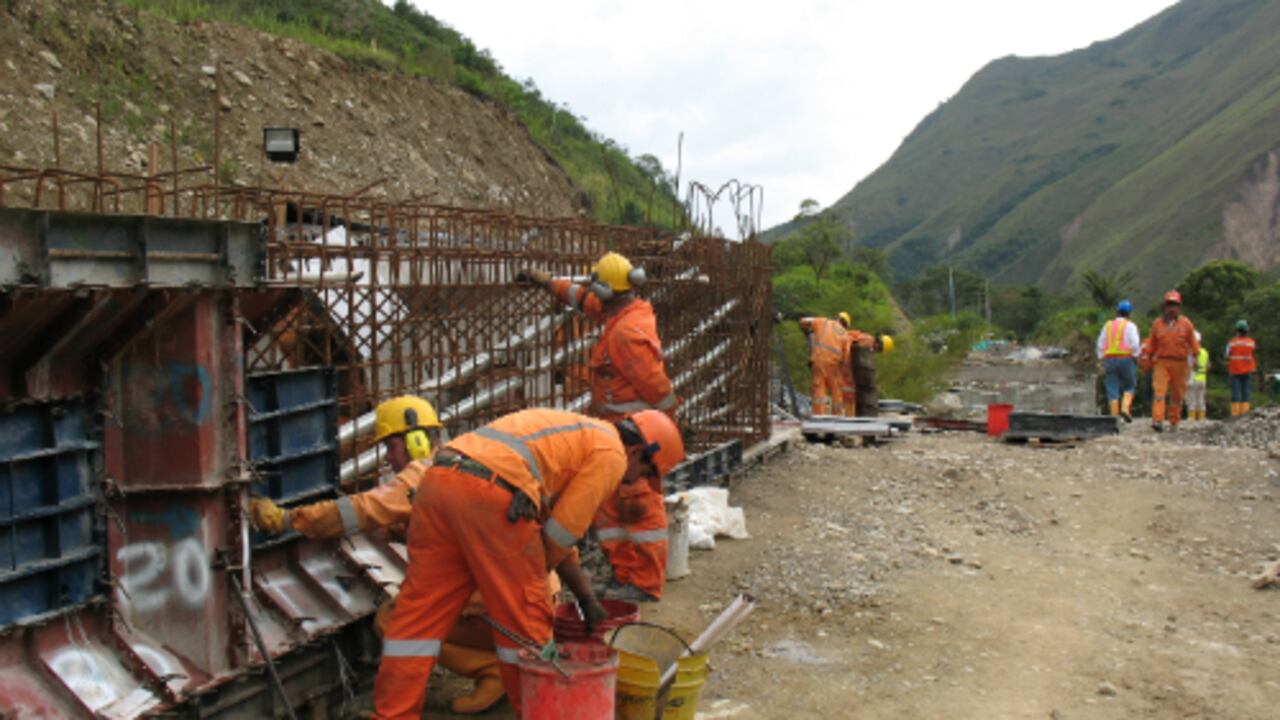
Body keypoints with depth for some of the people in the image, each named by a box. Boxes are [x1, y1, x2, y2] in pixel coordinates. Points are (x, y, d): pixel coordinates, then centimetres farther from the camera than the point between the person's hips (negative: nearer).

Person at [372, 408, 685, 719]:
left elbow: (554, 526, 36)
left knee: (418, 614, 10)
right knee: (524, 616, 8)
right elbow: (563, 529, 3)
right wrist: (531, 575, 20)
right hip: (492, 494, -9)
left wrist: (586, 597, 37)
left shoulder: (573, 431, 34)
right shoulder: (612, 454, 8)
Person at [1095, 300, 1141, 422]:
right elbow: (1134, 344, -11)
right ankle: (1125, 408, -6)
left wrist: (1102, 361, 13)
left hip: (1109, 360, 3)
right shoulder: (1130, 325, -1)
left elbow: (1100, 345, 10)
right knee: (1129, 386, 14)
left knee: (1112, 391, 2)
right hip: (1126, 359, -3)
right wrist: (1135, 357, 4)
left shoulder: (1107, 325, 11)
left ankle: (1114, 417, -3)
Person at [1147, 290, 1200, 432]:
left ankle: (1174, 421, 15)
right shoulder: (1157, 323, 9)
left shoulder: (1186, 324, 5)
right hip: (1161, 362, 0)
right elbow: (1152, 346, 17)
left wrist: (1195, 357, -2)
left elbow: (1193, 343, 7)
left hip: (1180, 363, 0)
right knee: (1159, 391, -13)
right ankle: (1157, 420, -21)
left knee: (1177, 394, 5)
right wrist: (1152, 360, 18)